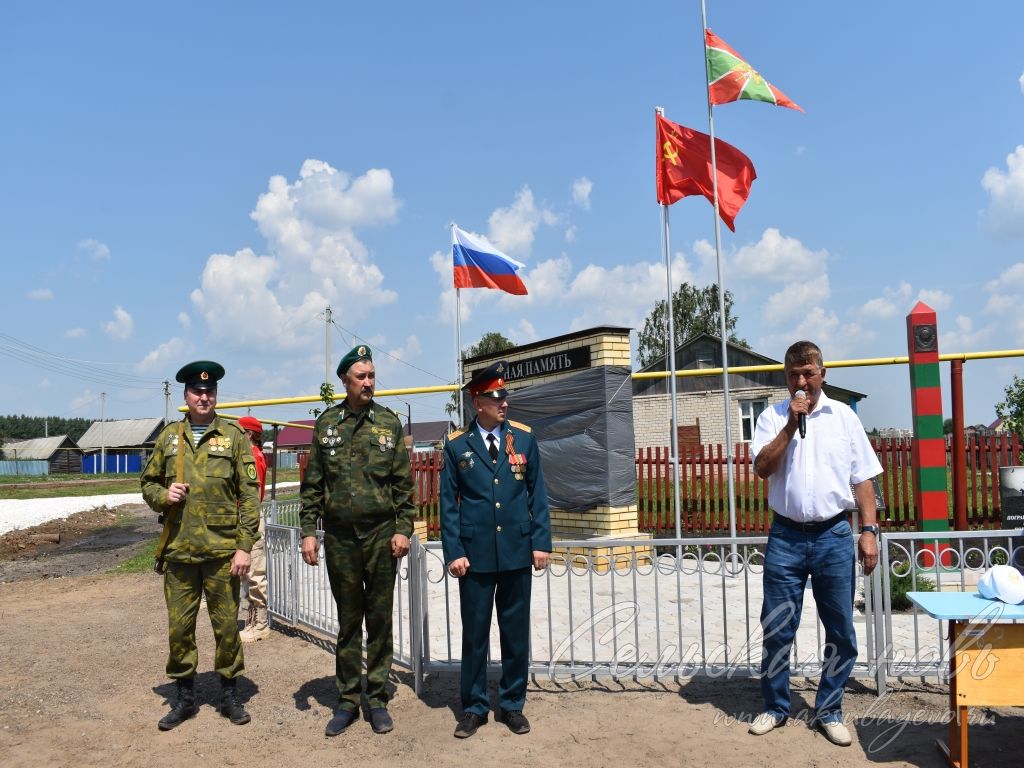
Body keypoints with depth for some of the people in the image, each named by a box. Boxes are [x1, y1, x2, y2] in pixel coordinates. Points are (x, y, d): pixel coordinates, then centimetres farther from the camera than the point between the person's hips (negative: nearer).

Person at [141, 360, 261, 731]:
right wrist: (163, 496, -8)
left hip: (222, 550, -2)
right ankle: (185, 697, 26)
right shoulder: (169, 436, 8)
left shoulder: (234, 436, -1)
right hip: (178, 550, 3)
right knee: (179, 627, 10)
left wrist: (244, 546, -9)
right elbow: (148, 482, 16)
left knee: (226, 624, 7)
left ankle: (229, 695, 23)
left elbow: (249, 495, -4)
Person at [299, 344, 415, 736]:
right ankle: (347, 701, 22)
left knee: (380, 620, 7)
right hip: (340, 537, 1)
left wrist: (403, 528, -5)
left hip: (381, 535, -1)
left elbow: (403, 482, 2)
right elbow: (312, 483, 5)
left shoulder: (389, 422, 2)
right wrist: (308, 531, -1)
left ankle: (377, 699, 20)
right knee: (347, 622, 10)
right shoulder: (326, 423, 5)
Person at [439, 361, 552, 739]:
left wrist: (541, 542, -1)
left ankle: (512, 704, 26)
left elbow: (537, 494, 5)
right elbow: (449, 504, 1)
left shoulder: (524, 438, 3)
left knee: (516, 633, 10)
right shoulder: (457, 446, 0)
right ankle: (474, 707, 24)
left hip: (517, 552, 1)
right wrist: (454, 552, -6)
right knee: (475, 634, 8)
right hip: (475, 554, -1)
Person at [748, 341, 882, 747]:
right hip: (786, 536, 0)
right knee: (776, 629, 6)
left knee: (841, 631, 7)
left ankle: (829, 710, 24)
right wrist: (792, 424, -15)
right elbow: (762, 468, -9)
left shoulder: (844, 416, 5)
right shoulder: (772, 417, 4)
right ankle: (775, 707, 23)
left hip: (834, 535, 1)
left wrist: (869, 530, -2)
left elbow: (862, 479, 6)